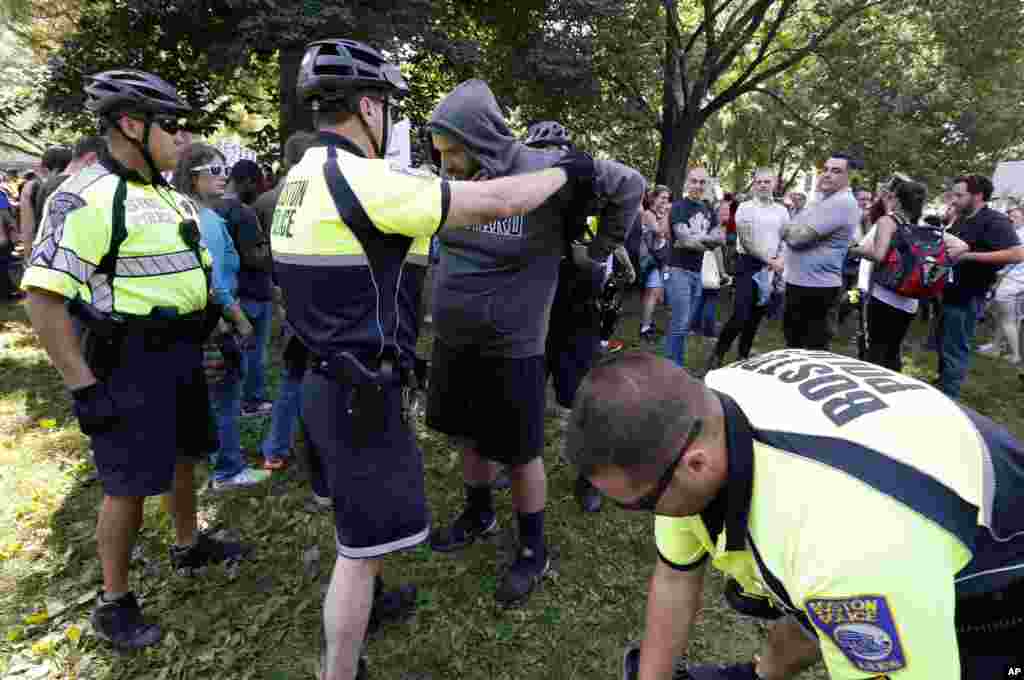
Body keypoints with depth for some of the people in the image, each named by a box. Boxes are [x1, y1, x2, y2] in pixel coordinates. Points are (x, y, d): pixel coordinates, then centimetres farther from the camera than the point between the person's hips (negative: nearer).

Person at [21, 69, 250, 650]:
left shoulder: (172, 197, 10)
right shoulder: (87, 198, -17)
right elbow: (44, 298, -20)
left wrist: (213, 321, 18)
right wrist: (84, 386, -21)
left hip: (183, 352, 8)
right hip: (130, 361, -8)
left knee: (183, 454, 22)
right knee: (130, 483, 2)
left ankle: (189, 546, 44)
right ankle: (114, 603, 21)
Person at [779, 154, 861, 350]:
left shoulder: (842, 202, -18)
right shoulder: (826, 200, 16)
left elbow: (798, 236, -23)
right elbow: (796, 229, 21)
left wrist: (787, 228, -2)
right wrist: (792, 229, -1)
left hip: (816, 286, -11)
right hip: (799, 282, 11)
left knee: (813, 350, -2)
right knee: (794, 342, 23)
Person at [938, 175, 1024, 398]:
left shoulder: (995, 221, -14)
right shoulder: (961, 221, 13)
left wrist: (969, 256, -27)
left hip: (966, 297, -9)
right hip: (950, 292, 9)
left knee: (954, 350, -3)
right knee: (945, 346, 19)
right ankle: (941, 389, 32)